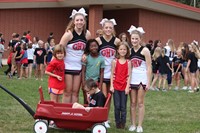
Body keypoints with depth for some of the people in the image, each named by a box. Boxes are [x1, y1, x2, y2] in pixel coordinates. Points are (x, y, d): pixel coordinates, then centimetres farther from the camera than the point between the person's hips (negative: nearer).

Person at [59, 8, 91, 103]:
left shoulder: (87, 34, 1)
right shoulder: (69, 34, -13)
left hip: (79, 67, 4)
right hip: (67, 67, -4)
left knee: (75, 92, 9)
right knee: (67, 92, 0)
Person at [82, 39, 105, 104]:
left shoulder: (101, 58, -1)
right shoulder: (86, 58, -3)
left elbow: (101, 72, 3)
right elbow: (83, 71, -1)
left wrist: (100, 84, -1)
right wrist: (83, 83, -7)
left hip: (96, 81, 0)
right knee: (86, 100, 3)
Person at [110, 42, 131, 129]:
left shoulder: (128, 62, 1)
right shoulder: (115, 61, 2)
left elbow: (129, 76, -1)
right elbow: (112, 74, 3)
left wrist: (127, 87, -7)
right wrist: (111, 86, -3)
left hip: (124, 87, 0)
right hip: (116, 86, 0)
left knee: (123, 106, 3)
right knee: (117, 106, 4)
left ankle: (123, 123, 12)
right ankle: (117, 122, 13)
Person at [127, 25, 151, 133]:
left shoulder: (145, 50, -7)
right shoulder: (130, 51, 5)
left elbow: (149, 68, -7)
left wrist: (148, 82, -11)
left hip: (142, 79, -4)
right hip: (132, 79, 4)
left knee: (140, 103, 2)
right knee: (133, 103, 7)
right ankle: (133, 124, 14)